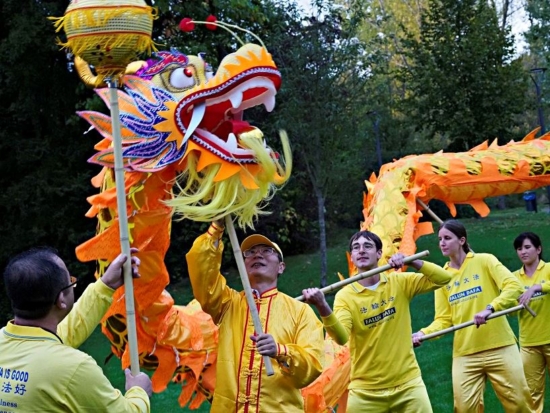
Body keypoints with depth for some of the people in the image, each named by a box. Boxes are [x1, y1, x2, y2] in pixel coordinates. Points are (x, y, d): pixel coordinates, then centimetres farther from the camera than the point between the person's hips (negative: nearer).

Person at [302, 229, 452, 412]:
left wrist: (412, 261, -16)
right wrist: (323, 307, -42)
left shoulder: (400, 283, 2)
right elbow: (341, 337, -23)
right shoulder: (345, 295, -7)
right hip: (365, 391, -1)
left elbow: (443, 279, -1)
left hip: (408, 384, 1)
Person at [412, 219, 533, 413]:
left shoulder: (484, 261, 0)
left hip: (500, 348, -3)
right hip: (464, 354, 3)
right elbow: (444, 319, 7)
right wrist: (423, 333, -11)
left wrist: (490, 308, -27)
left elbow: (514, 286, -13)